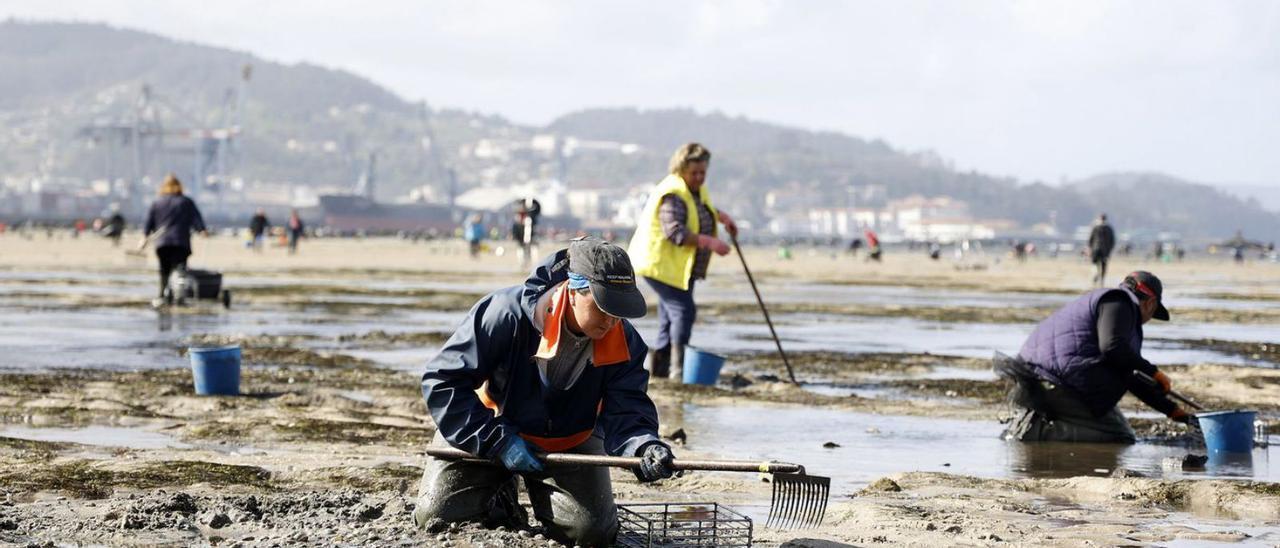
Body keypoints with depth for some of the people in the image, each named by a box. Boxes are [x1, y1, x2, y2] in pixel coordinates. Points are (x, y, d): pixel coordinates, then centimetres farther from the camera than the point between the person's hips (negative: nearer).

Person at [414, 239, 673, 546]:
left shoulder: (624, 343, -19)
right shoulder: (508, 314, -30)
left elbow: (626, 410, -23)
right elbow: (442, 381, -25)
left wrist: (645, 447, -49)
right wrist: (498, 440, -30)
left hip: (570, 443, 2)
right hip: (485, 435, -2)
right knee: (436, 517, -17)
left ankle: (540, 494, 20)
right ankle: (498, 495, 19)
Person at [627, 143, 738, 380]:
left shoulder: (696, 189, 11)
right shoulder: (672, 195, -21)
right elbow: (675, 231, -32)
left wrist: (721, 216, 17)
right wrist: (709, 242, -38)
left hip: (682, 268, 10)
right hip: (661, 265, -10)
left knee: (670, 316, 13)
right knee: (684, 310, -17)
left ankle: (659, 367, 21)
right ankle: (679, 370, -17)